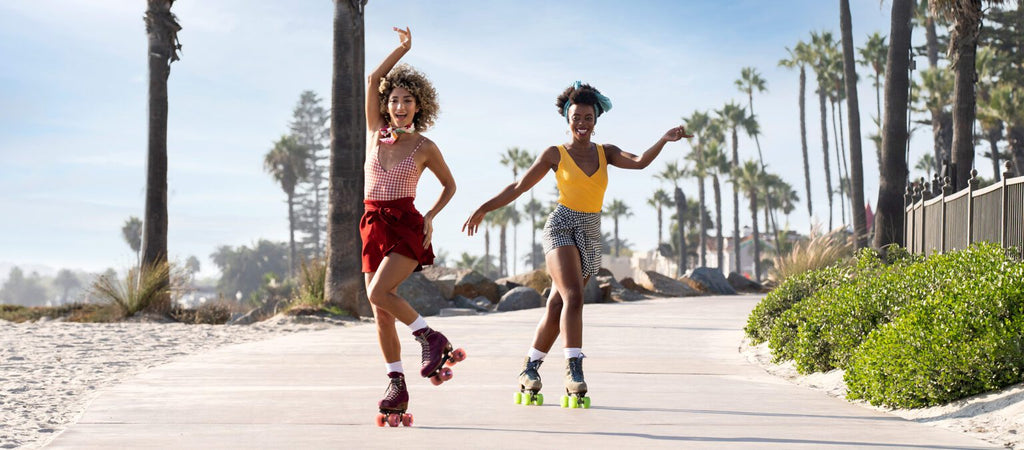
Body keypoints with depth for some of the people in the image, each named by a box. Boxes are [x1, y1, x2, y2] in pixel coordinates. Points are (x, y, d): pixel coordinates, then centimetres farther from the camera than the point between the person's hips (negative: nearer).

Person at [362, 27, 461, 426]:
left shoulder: (425, 147, 0)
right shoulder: (376, 133, 8)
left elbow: (450, 186, 12)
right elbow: (373, 80, 3)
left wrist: (431, 216, -2)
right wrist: (402, 49, 3)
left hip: (406, 227, -4)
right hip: (374, 227, 4)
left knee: (379, 293, -25)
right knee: (382, 314, 1)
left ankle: (432, 340, -7)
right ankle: (397, 386, 6)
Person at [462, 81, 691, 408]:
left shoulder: (605, 152, 11)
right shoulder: (555, 155, 3)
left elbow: (640, 162, -4)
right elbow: (519, 187, 6)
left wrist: (664, 140, -20)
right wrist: (485, 208, 2)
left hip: (590, 236, 4)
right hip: (562, 226, -3)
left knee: (556, 310, 6)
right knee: (573, 296, -24)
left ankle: (530, 372, 19)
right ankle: (574, 371, -29)